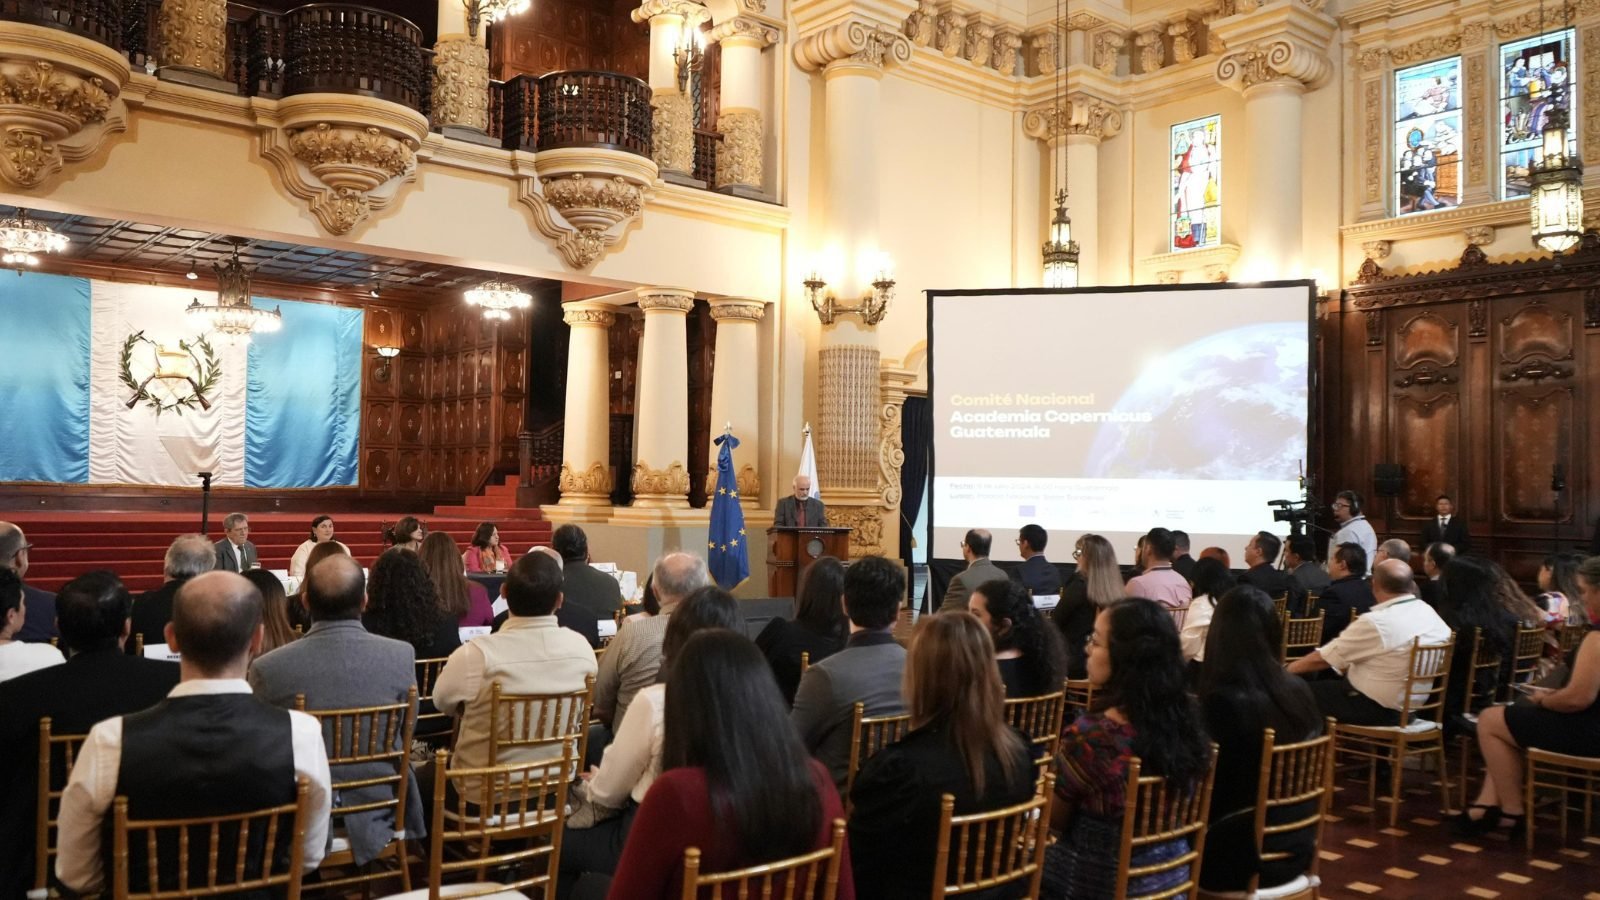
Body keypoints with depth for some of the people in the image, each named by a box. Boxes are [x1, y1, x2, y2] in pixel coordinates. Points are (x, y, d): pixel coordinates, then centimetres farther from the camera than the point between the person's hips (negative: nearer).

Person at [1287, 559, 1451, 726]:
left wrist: (1288, 669, 2)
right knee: (1330, 682, 23)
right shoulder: (1431, 613, -2)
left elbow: (1322, 659, -15)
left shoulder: (1375, 622, -25)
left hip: (1374, 708, -8)